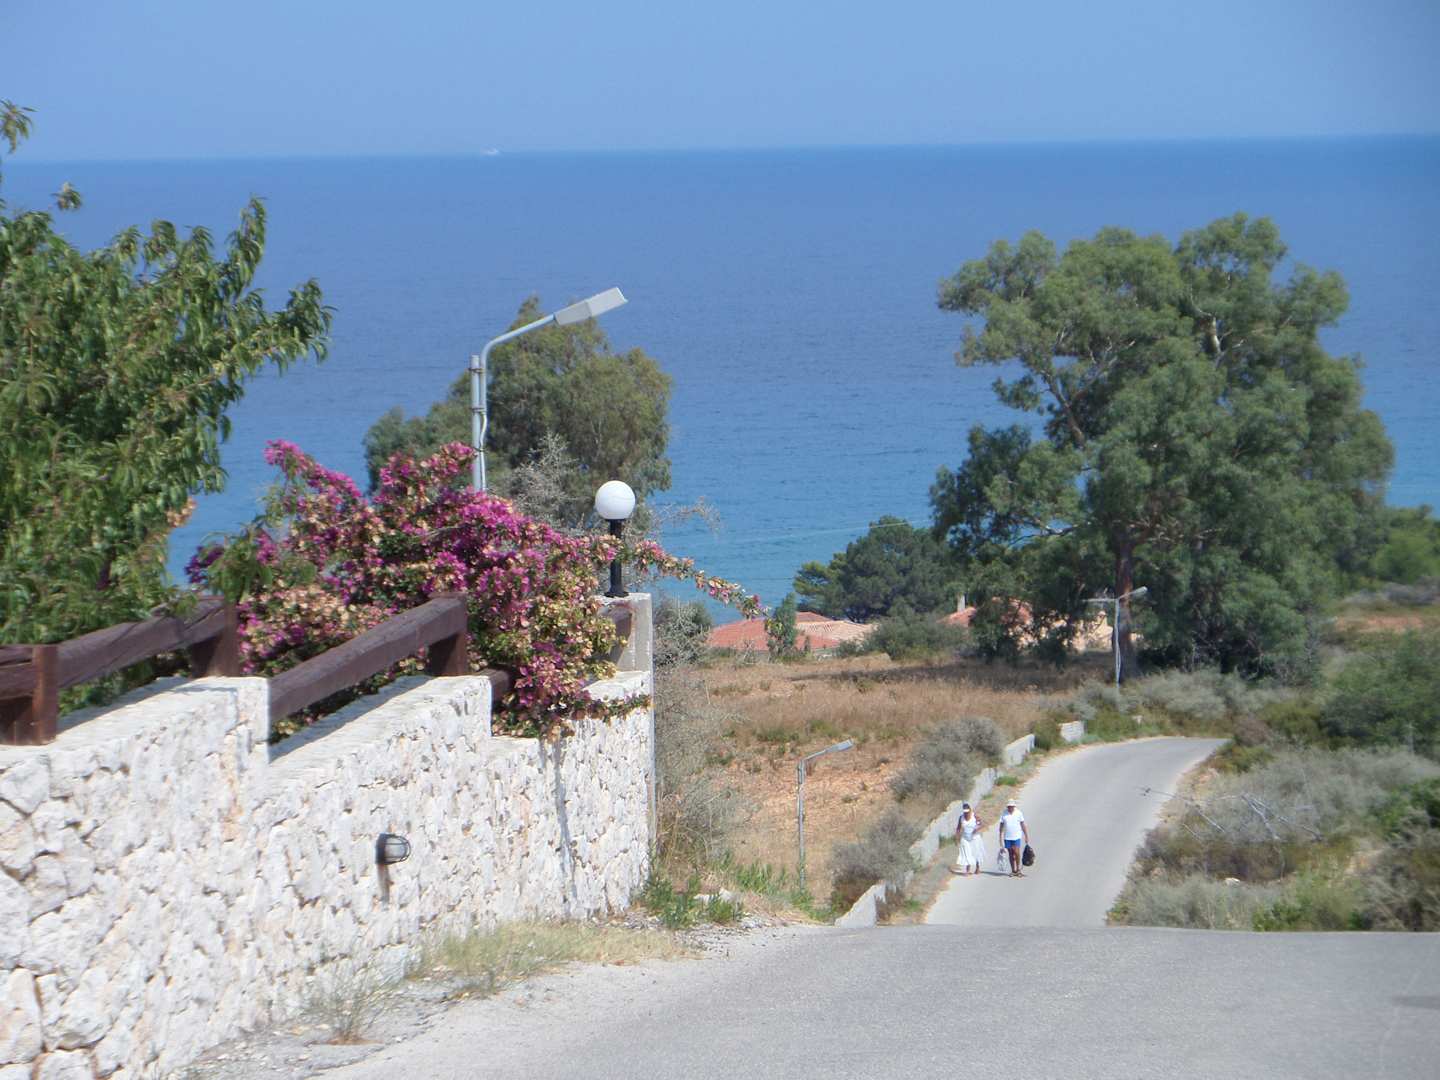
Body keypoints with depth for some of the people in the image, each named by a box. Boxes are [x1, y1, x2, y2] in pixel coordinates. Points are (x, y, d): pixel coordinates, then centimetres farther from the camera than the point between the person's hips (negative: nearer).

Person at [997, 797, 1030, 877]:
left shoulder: (1018, 813, -1)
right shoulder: (1004, 814, 2)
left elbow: (1023, 825, 3)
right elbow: (1001, 826, 6)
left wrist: (1026, 836, 3)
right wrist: (1001, 837, 2)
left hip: (1017, 837, -2)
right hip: (1007, 838, 2)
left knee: (1016, 853, -13)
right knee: (1011, 854, 6)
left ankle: (1018, 869, 3)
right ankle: (1013, 870, 14)